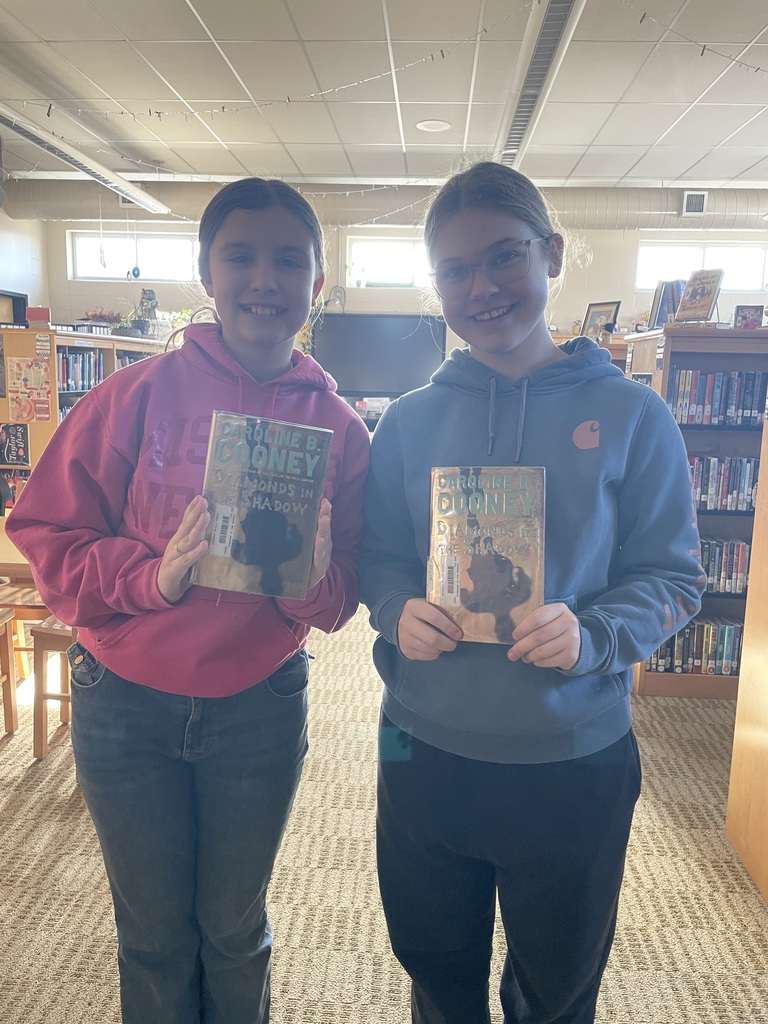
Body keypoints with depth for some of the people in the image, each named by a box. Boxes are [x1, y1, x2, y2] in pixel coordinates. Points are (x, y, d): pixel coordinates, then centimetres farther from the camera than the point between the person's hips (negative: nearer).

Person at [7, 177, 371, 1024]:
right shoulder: (138, 395, -11)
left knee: (234, 929, 22)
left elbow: (342, 599, -2)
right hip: (126, 701, 0)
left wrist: (314, 576, -24)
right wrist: (153, 575, -24)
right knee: (153, 934, 21)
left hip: (261, 708, 1)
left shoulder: (339, 429, -5)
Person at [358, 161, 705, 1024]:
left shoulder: (630, 416, -7)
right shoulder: (410, 420, 0)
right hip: (424, 752, 2)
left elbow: (672, 577, -5)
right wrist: (399, 611, -17)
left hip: (575, 766, -1)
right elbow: (376, 556, 4)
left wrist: (593, 634, -23)